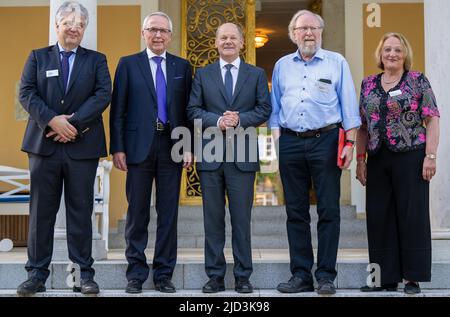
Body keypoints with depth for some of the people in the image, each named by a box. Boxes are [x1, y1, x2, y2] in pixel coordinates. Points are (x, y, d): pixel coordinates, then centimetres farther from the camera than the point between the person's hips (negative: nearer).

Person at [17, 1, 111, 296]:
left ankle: (85, 274, 8)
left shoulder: (96, 60, 11)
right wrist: (52, 121, -15)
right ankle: (37, 274, 9)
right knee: (41, 211, 3)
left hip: (82, 146, 0)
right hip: (44, 144, 1)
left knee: (81, 211, 2)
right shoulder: (38, 57, 12)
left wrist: (74, 123, -15)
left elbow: (103, 94, -4)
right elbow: (27, 93, 0)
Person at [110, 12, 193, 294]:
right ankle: (136, 274, 12)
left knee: (168, 213, 5)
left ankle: (164, 274, 13)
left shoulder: (182, 67, 11)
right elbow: (118, 109, 1)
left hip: (172, 147, 2)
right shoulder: (128, 64, 6)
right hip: (139, 146, -2)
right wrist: (117, 148, -6)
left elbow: (189, 110, 8)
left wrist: (189, 147, 0)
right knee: (137, 214, 3)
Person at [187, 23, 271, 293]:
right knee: (213, 218, 5)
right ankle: (215, 276, 12)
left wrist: (240, 119, -13)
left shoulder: (257, 75, 10)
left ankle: (243, 276, 11)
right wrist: (217, 120, -13)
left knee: (242, 218, 2)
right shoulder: (203, 75, 11)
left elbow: (264, 109, 3)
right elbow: (193, 109, 4)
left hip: (242, 154, -1)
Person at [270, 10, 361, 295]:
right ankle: (301, 275, 11)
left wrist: (350, 143, -5)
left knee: (328, 210, -3)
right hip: (290, 142, 3)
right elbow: (275, 108, 16)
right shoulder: (282, 66, 14)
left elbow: (349, 106, 3)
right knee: (296, 212, 5)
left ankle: (326, 276, 3)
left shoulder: (337, 63, 6)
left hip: (325, 141, -3)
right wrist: (276, 138, 4)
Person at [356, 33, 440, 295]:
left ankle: (413, 278, 7)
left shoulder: (418, 81, 1)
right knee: (379, 218, 4)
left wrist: (431, 156, -12)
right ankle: (387, 279, 14)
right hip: (378, 160, 4)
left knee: (413, 216, -1)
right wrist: (360, 159, 8)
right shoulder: (368, 85, 13)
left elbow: (432, 120, -3)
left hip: (411, 157, -4)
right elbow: (363, 127, 14)